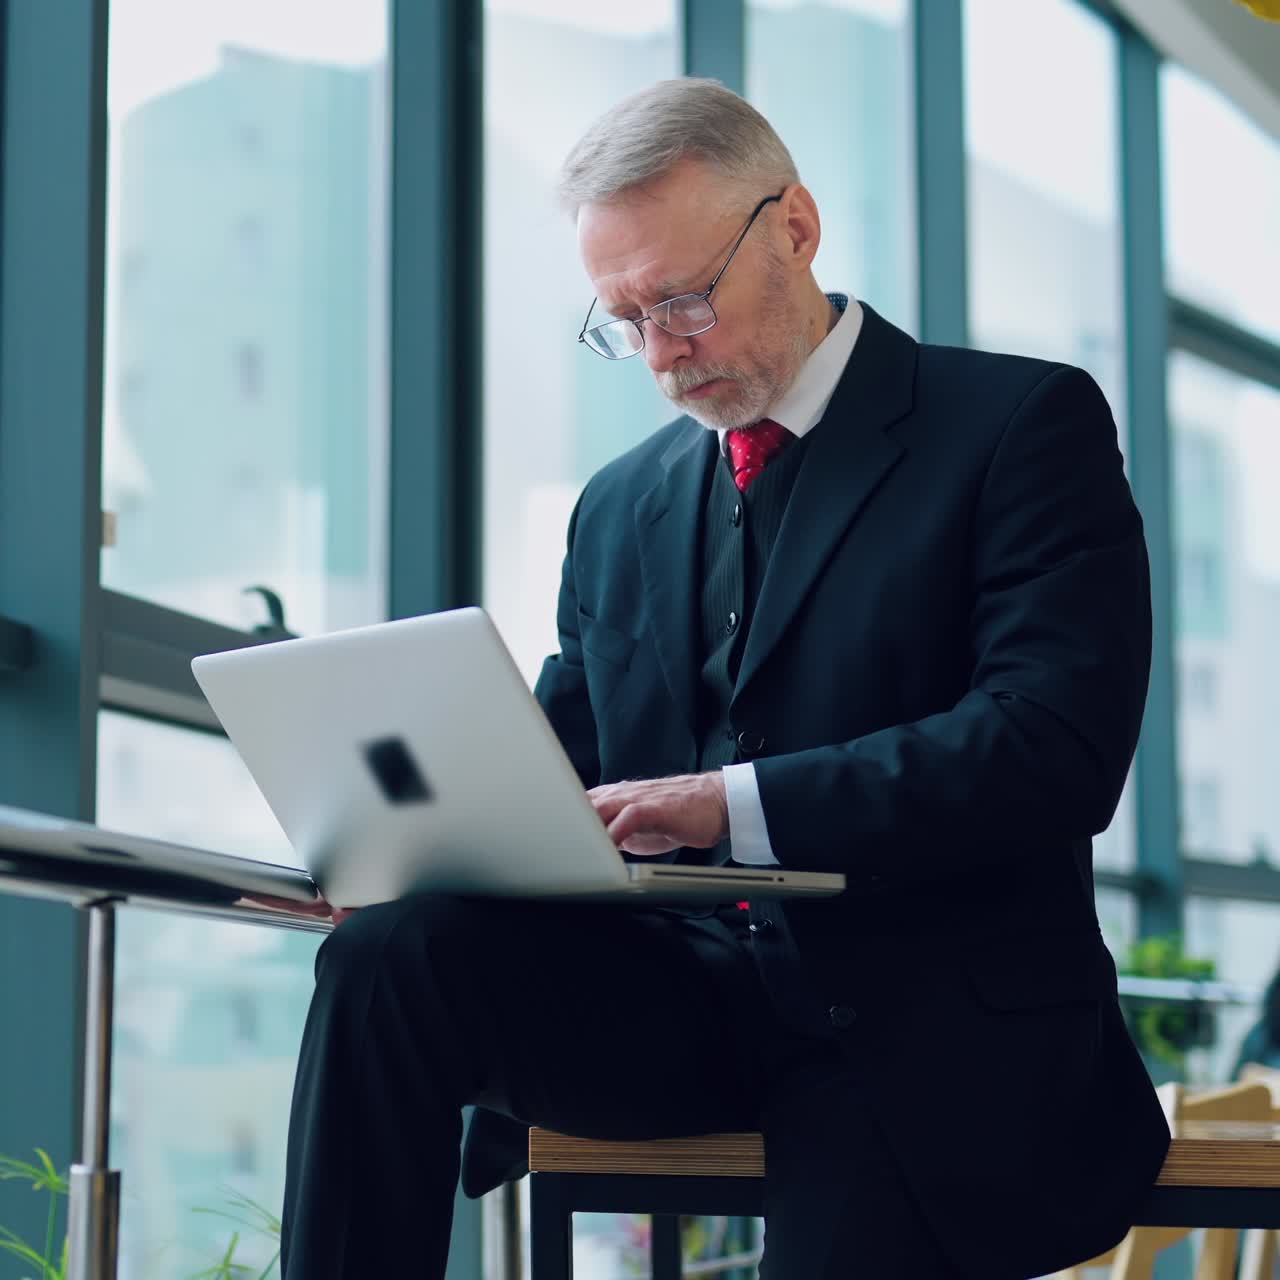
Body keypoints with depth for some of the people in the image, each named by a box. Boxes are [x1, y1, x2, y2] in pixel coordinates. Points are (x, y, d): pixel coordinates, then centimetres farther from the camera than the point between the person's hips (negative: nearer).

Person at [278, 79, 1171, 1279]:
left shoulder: (1022, 423, 0)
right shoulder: (619, 505, 18)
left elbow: (1058, 745, -13)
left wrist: (736, 806, -22)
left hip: (928, 1022, -4)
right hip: (681, 995, 5)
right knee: (389, 951, -22)